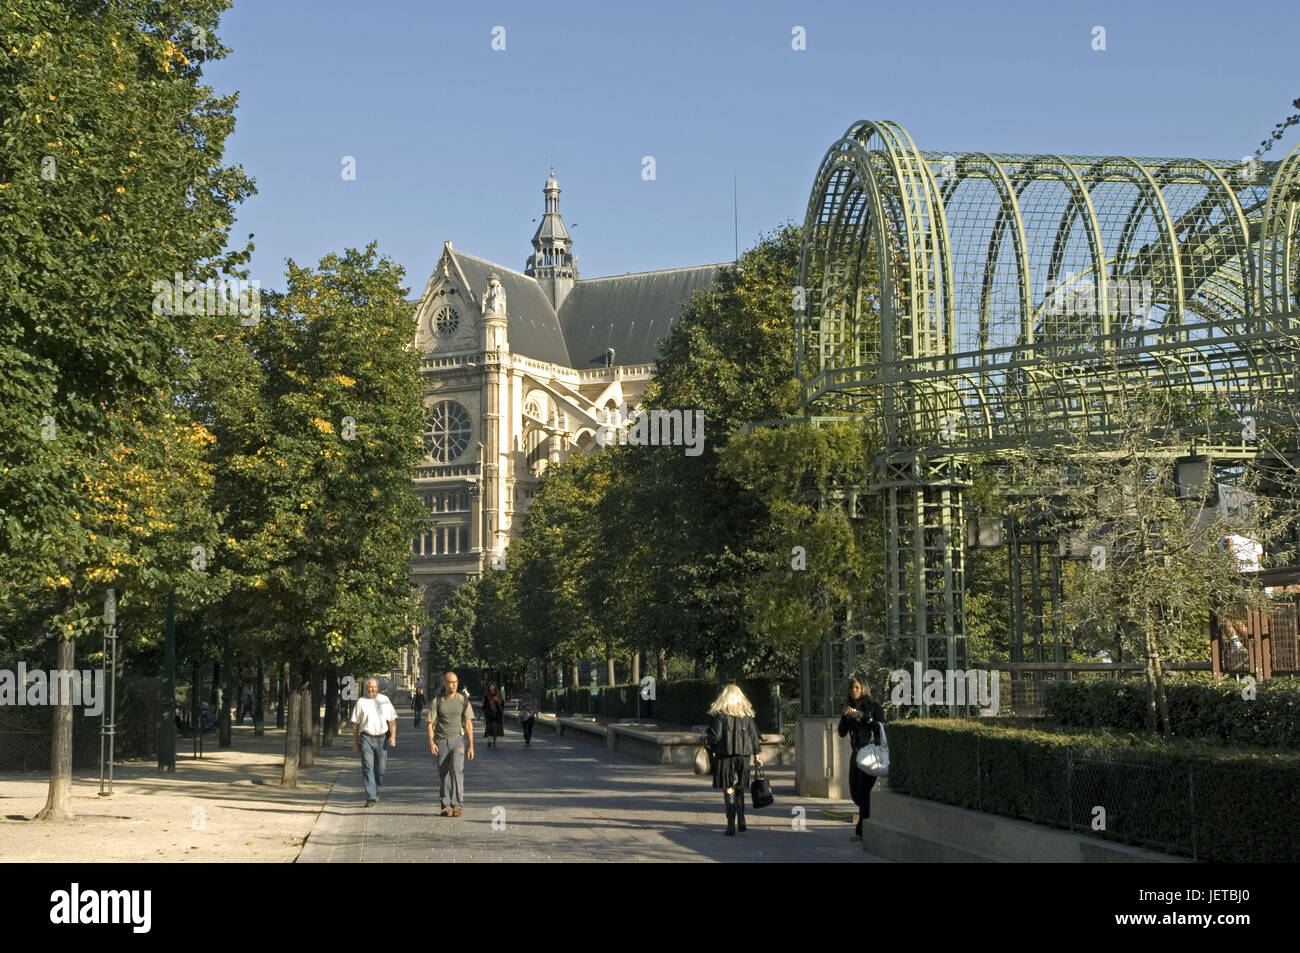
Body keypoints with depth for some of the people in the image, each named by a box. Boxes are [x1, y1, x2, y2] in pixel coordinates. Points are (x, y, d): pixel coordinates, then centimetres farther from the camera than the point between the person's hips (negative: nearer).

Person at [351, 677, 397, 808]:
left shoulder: (384, 700, 8)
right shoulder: (361, 702, 6)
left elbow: (392, 720, 7)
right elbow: (355, 724, 9)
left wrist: (393, 736, -6)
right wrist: (355, 742, 5)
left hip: (382, 738, 1)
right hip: (366, 738, -1)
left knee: (380, 768, 5)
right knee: (368, 767, -9)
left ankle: (376, 790, 31)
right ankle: (370, 798, -10)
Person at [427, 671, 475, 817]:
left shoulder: (463, 700, 1)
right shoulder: (437, 701, 0)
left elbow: (469, 724, 2)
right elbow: (431, 724, -1)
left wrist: (471, 746, -3)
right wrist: (431, 742, -15)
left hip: (458, 739, -1)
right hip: (442, 741, 1)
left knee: (457, 769, -19)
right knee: (443, 775, 5)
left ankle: (456, 805, -17)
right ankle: (445, 806, 15)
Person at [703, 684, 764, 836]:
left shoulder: (720, 715, -7)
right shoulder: (747, 715, 6)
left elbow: (715, 736, -11)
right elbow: (754, 736, 8)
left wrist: (706, 743, 9)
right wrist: (756, 756, 15)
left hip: (725, 756, -4)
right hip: (743, 756, 4)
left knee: (729, 789, -1)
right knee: (739, 788, 18)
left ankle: (731, 825, -5)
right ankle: (741, 822, 19)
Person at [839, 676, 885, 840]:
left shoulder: (873, 707, -2)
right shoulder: (849, 709, 14)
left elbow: (881, 727, -13)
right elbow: (842, 733, 7)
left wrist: (862, 716, -18)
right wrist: (844, 716, -8)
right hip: (856, 753, 7)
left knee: (864, 790, -12)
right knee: (854, 792, 6)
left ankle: (862, 830, -9)